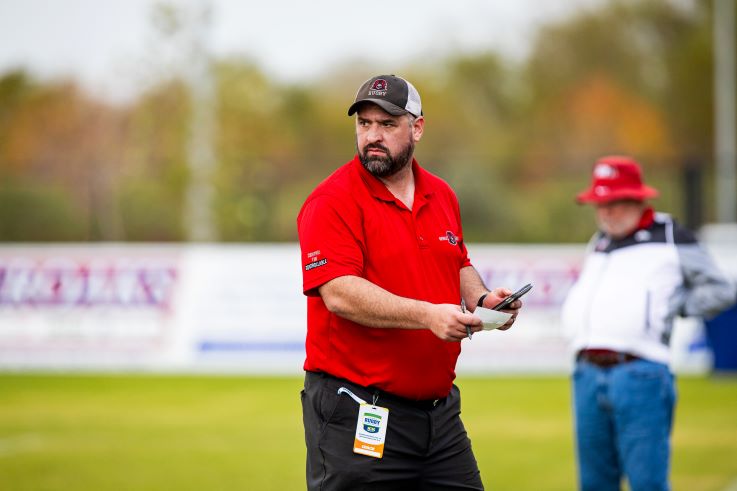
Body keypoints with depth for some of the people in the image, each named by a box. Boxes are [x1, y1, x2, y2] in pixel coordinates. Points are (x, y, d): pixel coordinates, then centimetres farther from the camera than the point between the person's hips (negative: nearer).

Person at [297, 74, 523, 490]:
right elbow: (339, 293, -21)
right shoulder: (332, 202, -10)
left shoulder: (441, 196, 13)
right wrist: (427, 315, -28)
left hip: (440, 407, 7)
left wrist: (481, 299, 5)